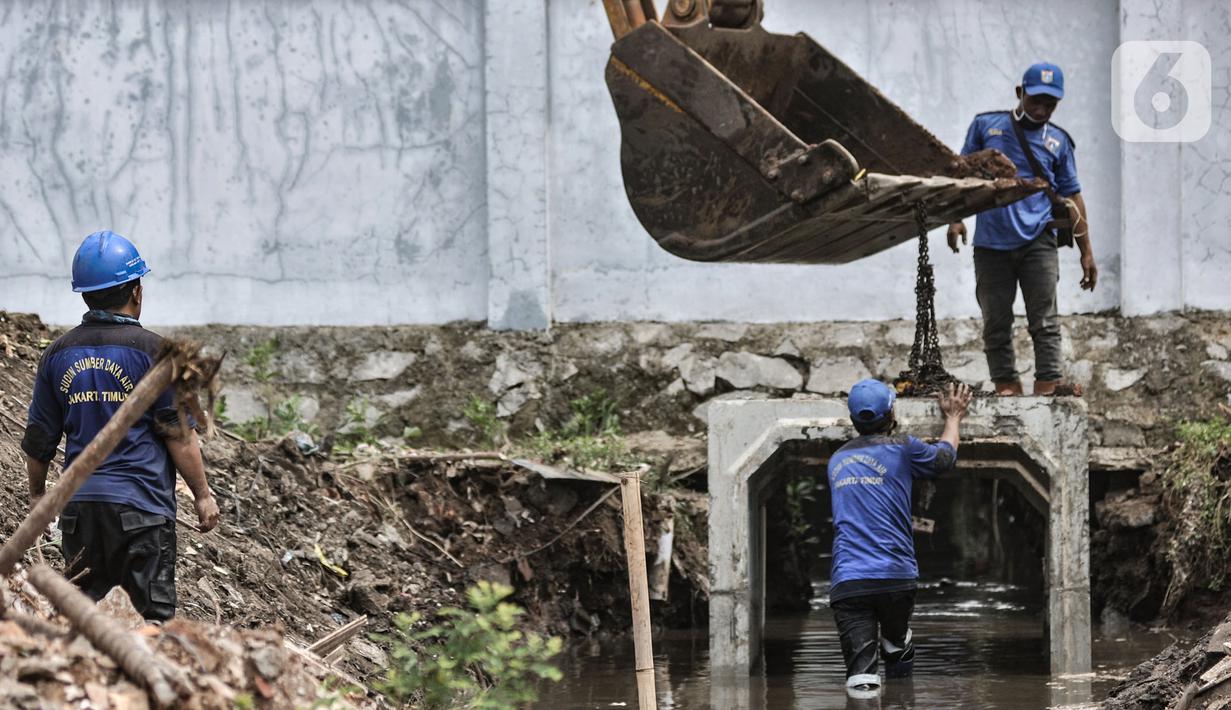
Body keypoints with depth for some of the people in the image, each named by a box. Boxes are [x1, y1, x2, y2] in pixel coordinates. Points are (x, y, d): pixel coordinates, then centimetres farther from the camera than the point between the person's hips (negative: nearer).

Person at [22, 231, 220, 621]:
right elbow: (179, 434, -8)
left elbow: (39, 438, 13)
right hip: (141, 507, -5)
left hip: (79, 504, 5)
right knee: (152, 615, -2)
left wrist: (36, 493, 27)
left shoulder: (59, 353, 7)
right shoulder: (152, 350, -8)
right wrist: (203, 494, 1)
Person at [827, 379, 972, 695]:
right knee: (897, 645, 25)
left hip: (846, 582, 1)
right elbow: (946, 456, 21)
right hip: (895, 575, -1)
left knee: (861, 674, -11)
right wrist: (953, 418, 42)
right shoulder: (901, 448, 3)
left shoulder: (837, 461, 17)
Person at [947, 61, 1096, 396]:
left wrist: (1086, 252, 9)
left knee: (1044, 319, -9)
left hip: (1038, 242, -1)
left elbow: (1071, 196, 12)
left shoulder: (1058, 142, 11)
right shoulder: (986, 126, 9)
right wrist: (955, 217, 0)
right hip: (991, 243, 1)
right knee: (996, 322, 2)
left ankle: (1048, 384, -13)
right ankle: (1006, 385, 6)